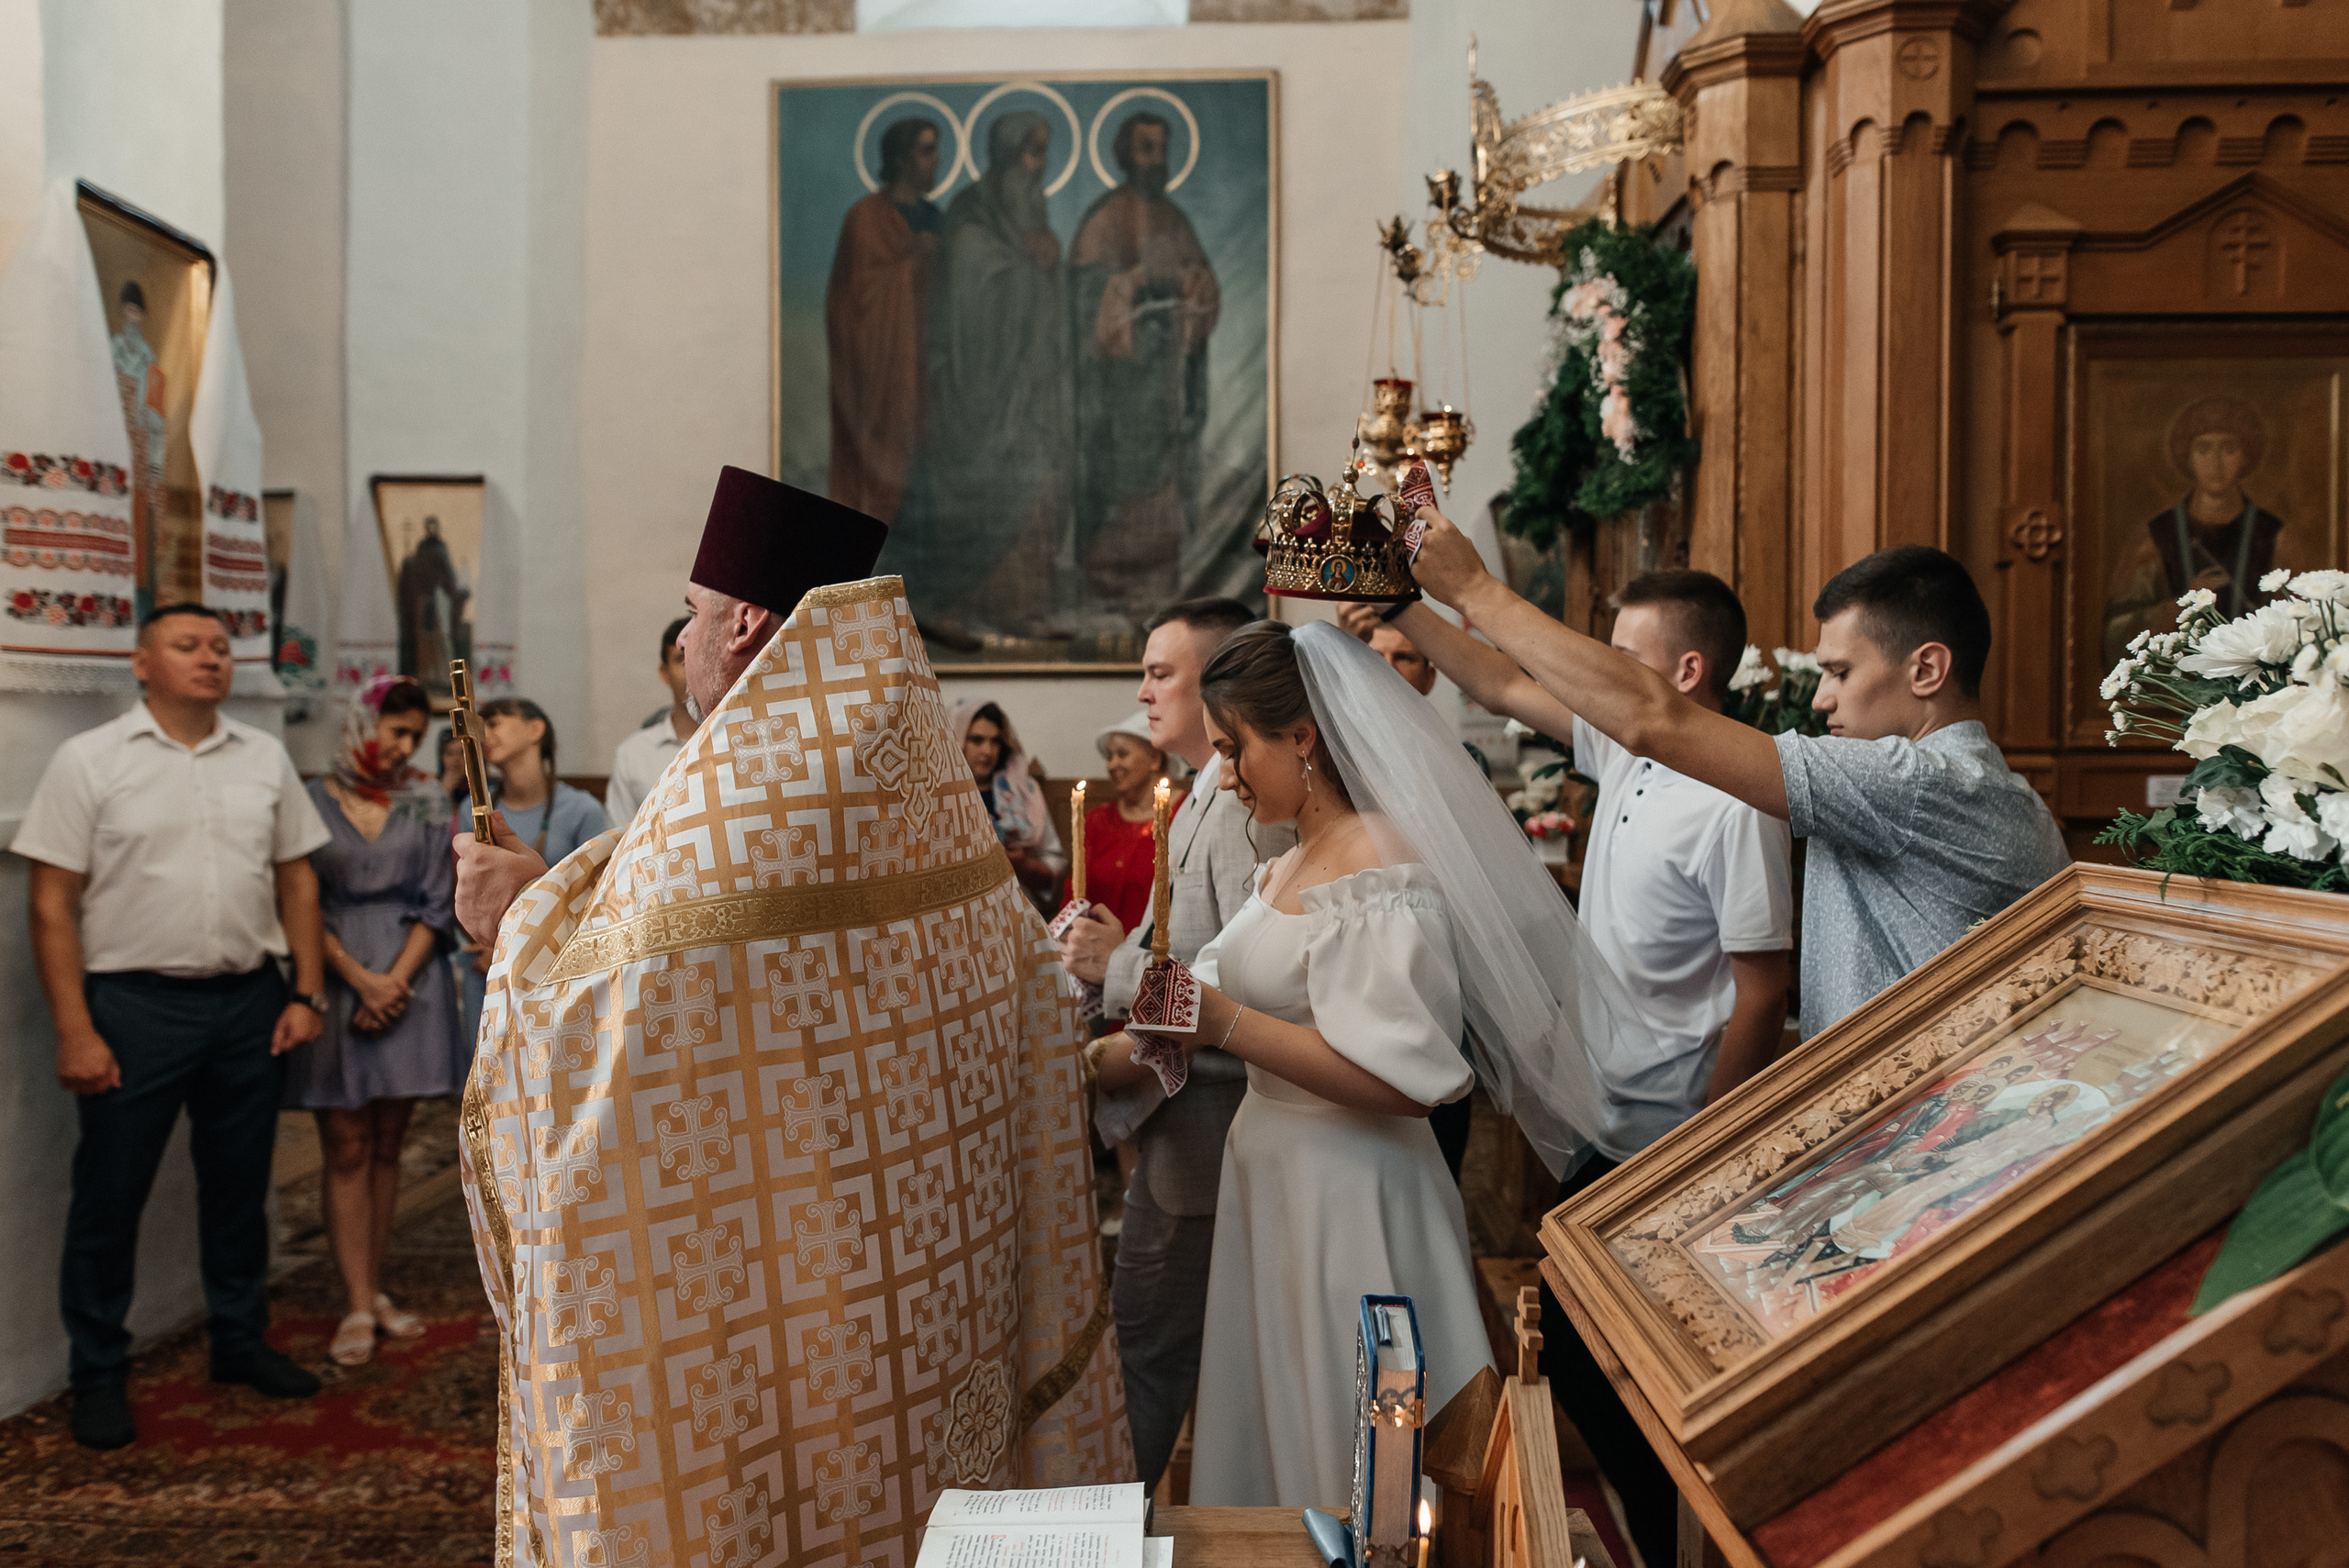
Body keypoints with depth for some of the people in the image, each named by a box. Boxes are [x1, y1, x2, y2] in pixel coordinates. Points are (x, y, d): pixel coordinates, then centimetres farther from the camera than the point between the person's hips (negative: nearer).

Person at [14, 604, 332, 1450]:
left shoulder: (265, 758, 7)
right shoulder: (89, 761, -4)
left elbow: (297, 880, 11)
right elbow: (53, 906, -6)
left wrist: (307, 993, 4)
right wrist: (75, 1032, -11)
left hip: (249, 1002, 4)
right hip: (136, 1006, -3)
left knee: (240, 1184, 15)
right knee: (109, 1195, 5)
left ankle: (240, 1341, 31)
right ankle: (98, 1374, 21)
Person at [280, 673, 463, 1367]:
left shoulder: (427, 802, 7)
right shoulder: (310, 803, -1)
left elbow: (436, 904, 3)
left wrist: (396, 981, -8)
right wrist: (361, 979, -11)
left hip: (409, 979, 3)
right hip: (334, 984, -2)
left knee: (387, 1144, 8)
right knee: (347, 1148, -1)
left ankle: (373, 1290, 17)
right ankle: (359, 1306, 2)